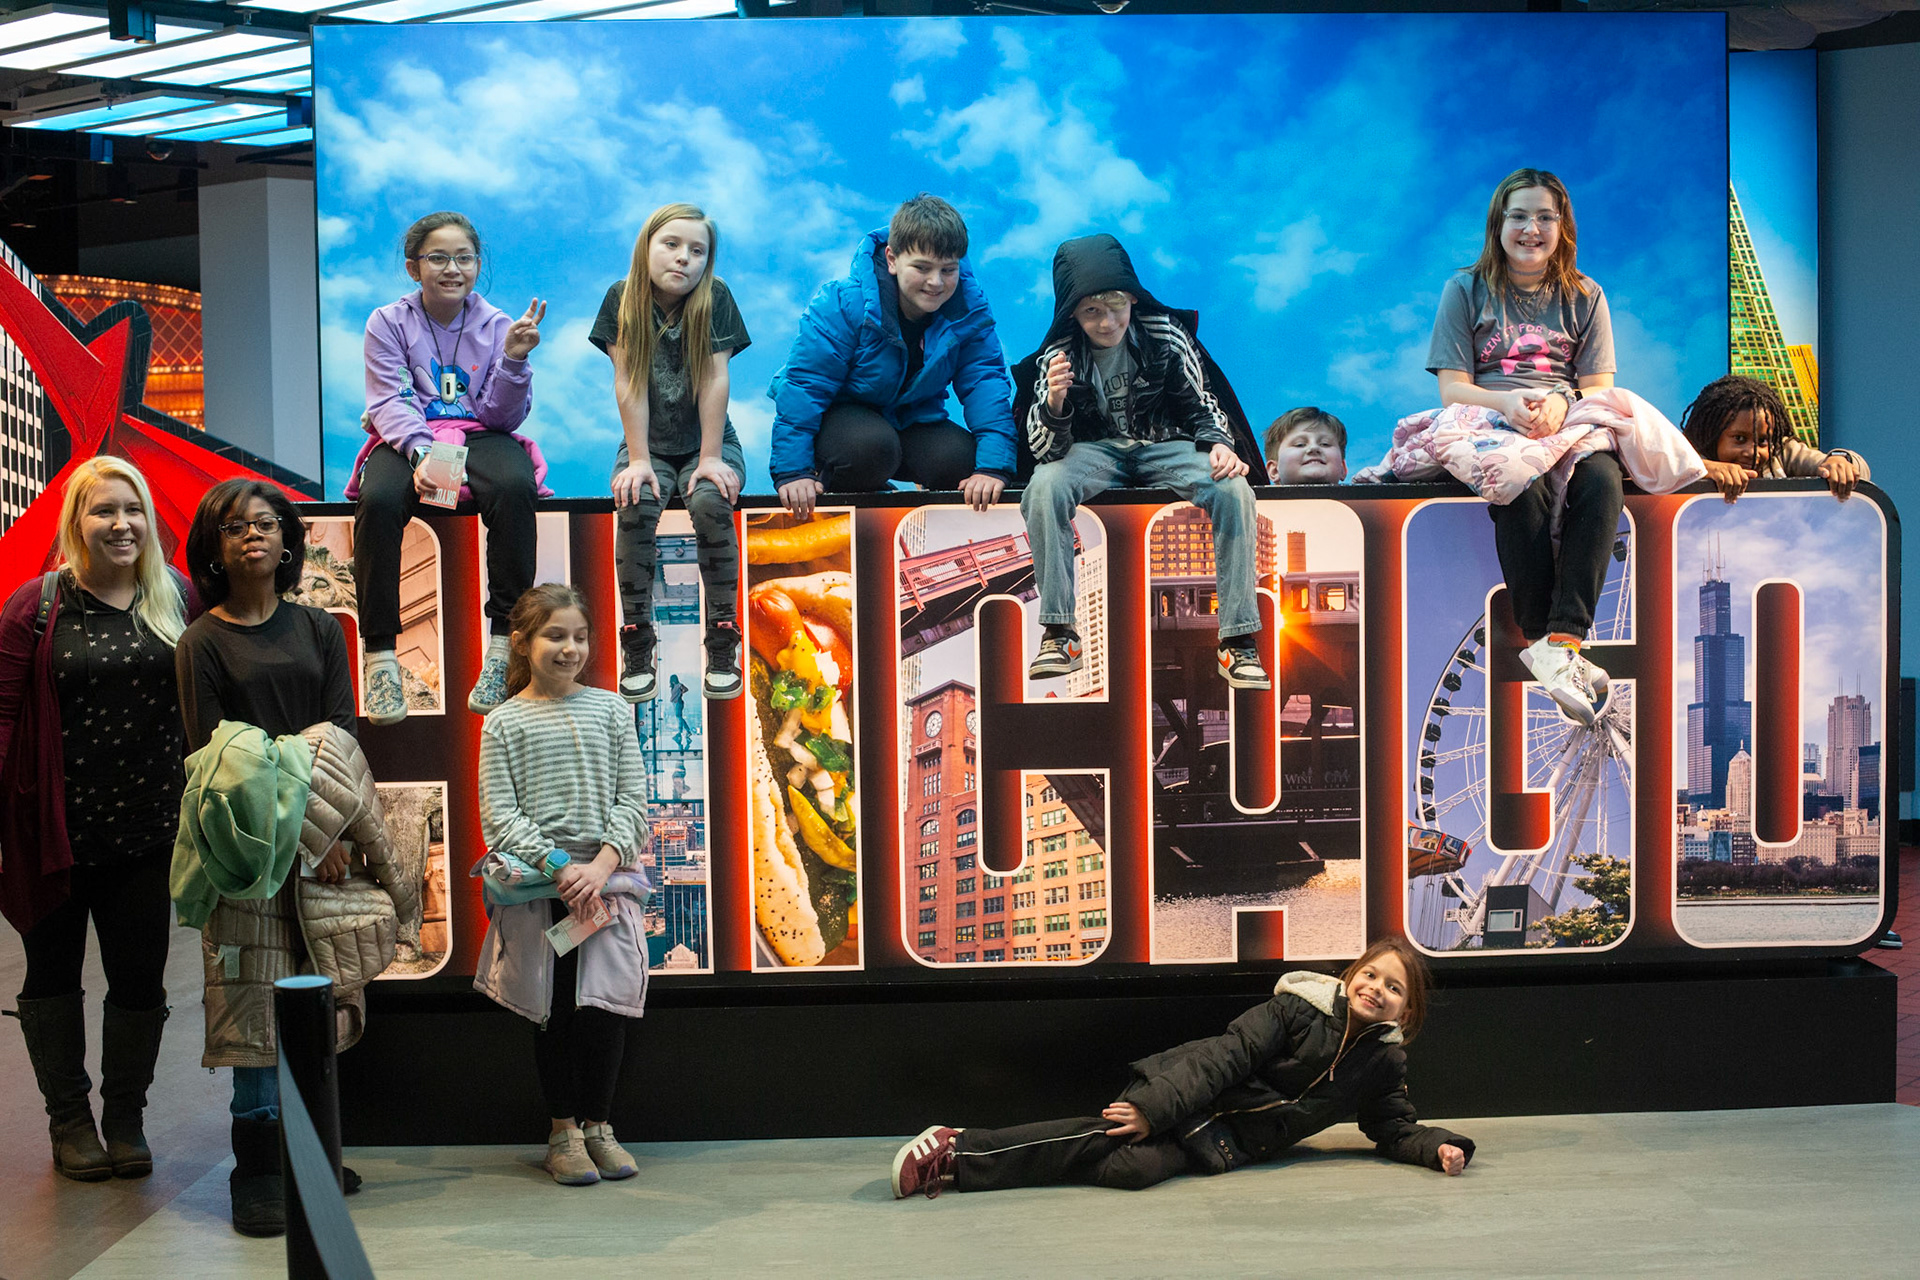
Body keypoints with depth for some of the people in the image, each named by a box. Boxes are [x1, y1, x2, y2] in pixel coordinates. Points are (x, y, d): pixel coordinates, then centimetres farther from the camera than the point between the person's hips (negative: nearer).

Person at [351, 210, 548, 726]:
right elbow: (390, 405, -6)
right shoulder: (389, 323, 4)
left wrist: (514, 360, -17)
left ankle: (504, 645, -28)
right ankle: (380, 652, -24)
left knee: (515, 488, -35)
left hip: (480, 435, 0)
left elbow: (504, 415, 0)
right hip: (408, 438, 0)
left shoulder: (496, 325, 6)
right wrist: (422, 453, -24)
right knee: (378, 500, -34)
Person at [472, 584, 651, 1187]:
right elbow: (499, 815, -3)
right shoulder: (504, 722, 3)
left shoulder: (609, 709, 8)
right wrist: (558, 867, -14)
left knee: (605, 1002, -4)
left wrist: (602, 864, -10)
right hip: (535, 886, -1)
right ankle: (563, 1131, 16)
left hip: (606, 877, 1)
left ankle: (597, 1123, 13)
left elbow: (632, 800, 5)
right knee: (554, 1010, 3)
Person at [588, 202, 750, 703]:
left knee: (711, 503, -30)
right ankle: (638, 643, -17)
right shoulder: (623, 298, -7)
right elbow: (629, 383, -10)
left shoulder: (715, 298, -9)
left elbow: (715, 380, -12)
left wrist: (710, 459, -16)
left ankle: (723, 639, -18)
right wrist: (639, 460, -15)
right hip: (649, 443, 1)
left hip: (708, 441, 0)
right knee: (635, 507, -28)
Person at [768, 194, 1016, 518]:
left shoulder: (969, 308, -13)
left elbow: (985, 381, -15)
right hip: (838, 415, -3)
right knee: (872, 445, -37)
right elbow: (803, 384, -21)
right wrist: (793, 471, -27)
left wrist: (993, 465, -29)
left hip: (912, 420, 4)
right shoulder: (844, 303, -23)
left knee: (962, 462, -24)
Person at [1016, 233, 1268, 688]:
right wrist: (1054, 401, -34)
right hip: (1095, 449, 0)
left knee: (1234, 491, -28)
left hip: (1165, 444, 0)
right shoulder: (1059, 355, -9)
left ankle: (1239, 640, -23)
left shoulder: (1166, 335, -10)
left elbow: (1200, 406, 3)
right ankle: (1058, 632, -24)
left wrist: (1221, 444, -19)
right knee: (1044, 486, -33)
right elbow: (1047, 450, -13)